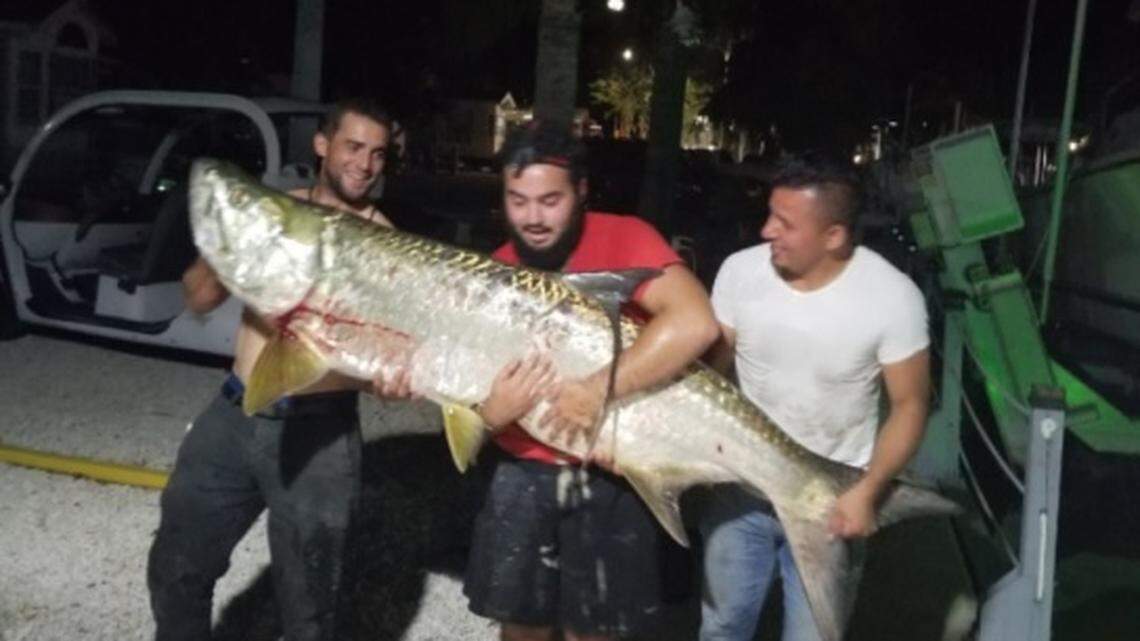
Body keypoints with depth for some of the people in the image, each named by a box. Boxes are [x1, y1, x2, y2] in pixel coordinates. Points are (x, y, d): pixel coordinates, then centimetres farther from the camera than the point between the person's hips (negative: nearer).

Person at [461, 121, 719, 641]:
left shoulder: (625, 239, -14)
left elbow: (695, 325, -30)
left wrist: (598, 390, -29)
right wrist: (491, 414, -23)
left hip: (611, 479, -3)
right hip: (524, 475, 3)